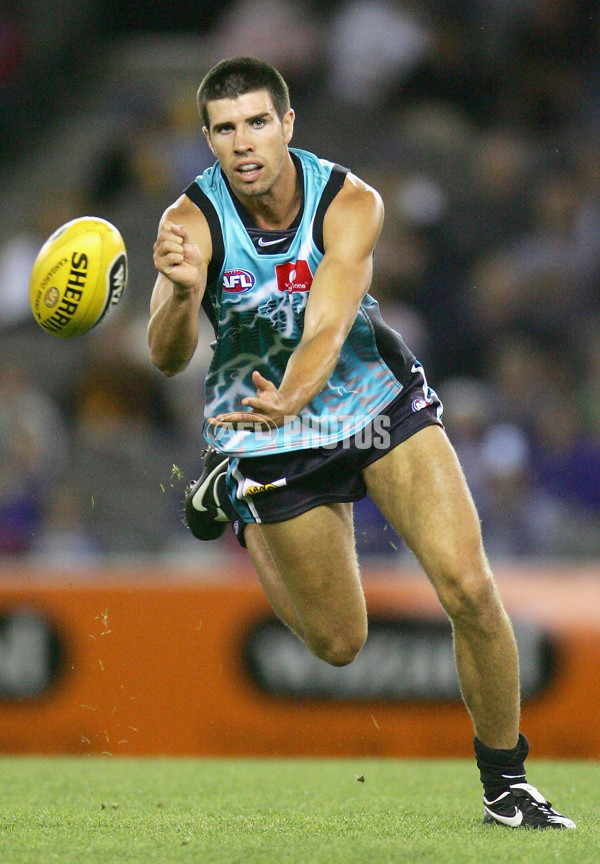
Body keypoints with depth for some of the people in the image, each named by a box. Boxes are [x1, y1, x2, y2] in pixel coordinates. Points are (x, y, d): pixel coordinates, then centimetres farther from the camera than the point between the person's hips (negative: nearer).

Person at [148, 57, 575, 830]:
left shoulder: (350, 203, -21)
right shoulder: (193, 221, -21)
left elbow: (326, 327, -35)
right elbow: (167, 358, -32)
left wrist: (289, 400, -55)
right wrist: (183, 293, -54)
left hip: (378, 398, 0)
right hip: (269, 429, 0)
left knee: (469, 587, -15)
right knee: (338, 644, 9)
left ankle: (504, 781, 5)